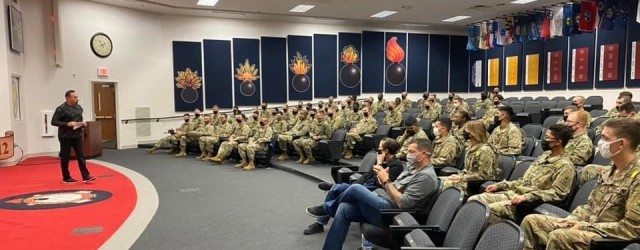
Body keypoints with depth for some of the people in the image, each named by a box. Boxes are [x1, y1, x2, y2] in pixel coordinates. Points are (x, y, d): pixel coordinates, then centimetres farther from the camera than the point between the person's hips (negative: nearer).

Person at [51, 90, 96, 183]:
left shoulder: (79, 107, 8)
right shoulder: (61, 109, -11)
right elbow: (53, 122, -13)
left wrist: (83, 123, 0)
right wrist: (67, 124, -23)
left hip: (77, 136, 5)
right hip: (65, 137, -5)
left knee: (81, 156, -1)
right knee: (65, 158, 6)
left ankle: (86, 176, -3)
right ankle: (66, 178, 18)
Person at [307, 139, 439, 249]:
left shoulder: (427, 177, -13)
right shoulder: (413, 168, 18)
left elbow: (403, 203, -22)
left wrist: (386, 181, -14)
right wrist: (383, 177, -1)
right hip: (381, 202, 9)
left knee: (355, 189, -20)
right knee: (344, 210, -11)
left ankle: (327, 208, 8)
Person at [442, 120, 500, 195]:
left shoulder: (485, 150, -17)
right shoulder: (473, 147, 12)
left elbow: (483, 175, -21)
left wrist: (462, 178, -19)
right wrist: (458, 175, 1)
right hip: (469, 180, 9)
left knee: (446, 184, -23)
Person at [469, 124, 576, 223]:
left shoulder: (564, 166, -8)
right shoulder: (545, 155, 18)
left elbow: (557, 193, -17)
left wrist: (526, 197, -25)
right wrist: (500, 185, 12)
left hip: (530, 203, -9)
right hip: (513, 193, 9)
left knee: (490, 210, -30)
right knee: (474, 200, -6)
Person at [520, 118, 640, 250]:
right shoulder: (610, 172, 12)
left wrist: (585, 226, -18)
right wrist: (571, 219, -1)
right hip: (589, 224, 9)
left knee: (559, 236, -34)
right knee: (531, 221, 2)